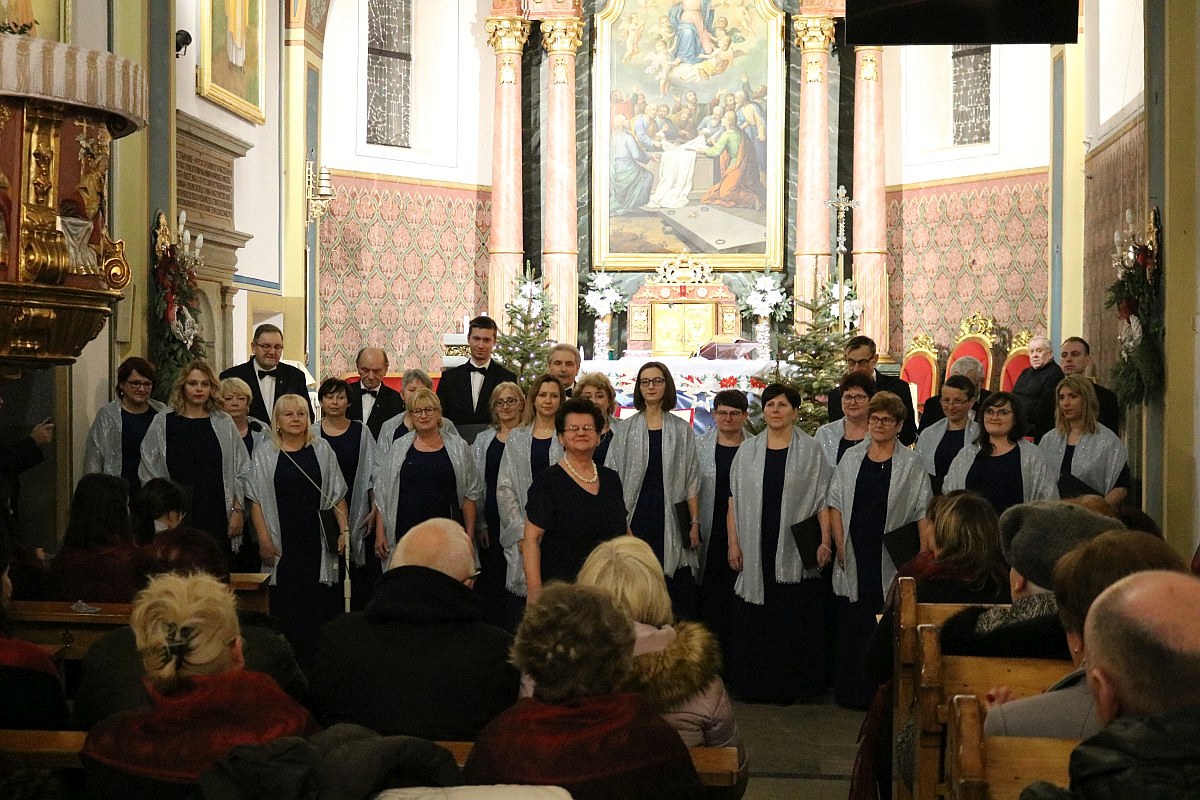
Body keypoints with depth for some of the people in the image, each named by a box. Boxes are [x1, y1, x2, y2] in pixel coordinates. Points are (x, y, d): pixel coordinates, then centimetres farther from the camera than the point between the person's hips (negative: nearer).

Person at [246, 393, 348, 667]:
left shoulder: (322, 449, 7)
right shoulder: (265, 453, 4)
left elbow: (337, 495, 9)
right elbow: (256, 500, 2)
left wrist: (345, 529, -1)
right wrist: (264, 540, -5)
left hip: (318, 541, 1)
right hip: (283, 544, -1)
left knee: (320, 604, -1)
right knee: (285, 606, -1)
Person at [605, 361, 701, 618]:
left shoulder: (681, 430, 7)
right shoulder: (626, 430, 7)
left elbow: (691, 481, 7)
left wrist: (695, 522, 0)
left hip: (671, 517, 0)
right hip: (636, 515, 0)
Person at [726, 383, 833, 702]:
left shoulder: (811, 451, 3)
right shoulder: (747, 451, 10)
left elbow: (823, 499, 0)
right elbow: (734, 501, 9)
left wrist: (825, 541, -10)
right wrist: (733, 544, 2)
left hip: (795, 550, -2)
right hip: (756, 550, 2)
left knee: (792, 619, 0)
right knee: (753, 619, 3)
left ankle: (789, 685, 10)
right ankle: (754, 684, 13)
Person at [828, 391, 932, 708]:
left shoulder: (912, 464, 2)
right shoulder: (851, 458, 9)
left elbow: (923, 514, -1)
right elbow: (836, 504, 10)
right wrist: (839, 545, -1)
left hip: (893, 558, -2)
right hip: (854, 557, 2)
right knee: (852, 625, 5)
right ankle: (852, 691, 14)